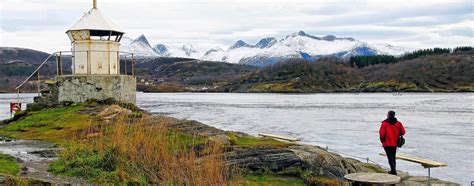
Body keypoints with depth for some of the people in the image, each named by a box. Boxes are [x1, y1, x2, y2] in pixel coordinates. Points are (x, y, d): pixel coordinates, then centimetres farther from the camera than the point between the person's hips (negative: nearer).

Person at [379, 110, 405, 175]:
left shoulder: (384, 123, -11)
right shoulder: (398, 123, 3)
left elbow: (382, 133, -15)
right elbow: (403, 132, 2)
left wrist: (382, 140, 1)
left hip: (387, 143, -5)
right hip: (395, 143, 5)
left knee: (390, 157, -4)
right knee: (393, 157, 18)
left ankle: (393, 170, -13)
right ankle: (393, 170, 22)